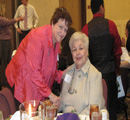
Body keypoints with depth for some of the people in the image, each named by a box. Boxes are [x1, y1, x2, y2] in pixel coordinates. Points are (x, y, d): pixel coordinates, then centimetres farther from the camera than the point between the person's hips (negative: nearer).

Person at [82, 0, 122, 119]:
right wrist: (116, 68, 12)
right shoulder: (110, 24, -7)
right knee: (111, 104, 9)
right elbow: (117, 50, -1)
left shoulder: (86, 28, -5)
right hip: (109, 71, -1)